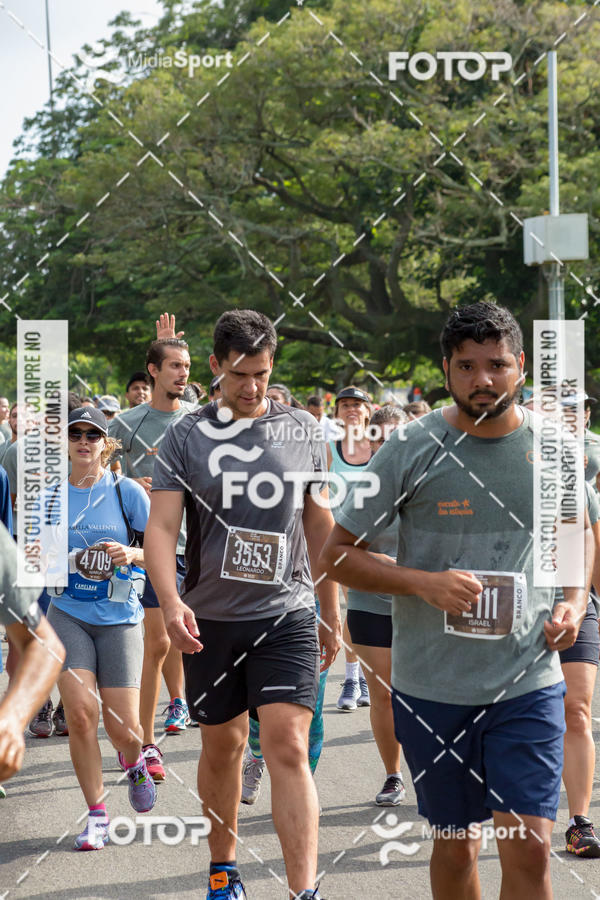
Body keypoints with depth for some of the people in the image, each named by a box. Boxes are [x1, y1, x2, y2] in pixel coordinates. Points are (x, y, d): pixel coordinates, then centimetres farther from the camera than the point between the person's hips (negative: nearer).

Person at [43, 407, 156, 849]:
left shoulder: (127, 491, -3)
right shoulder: (52, 496, 5)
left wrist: (132, 554, -19)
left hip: (119, 617, -1)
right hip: (68, 614, 2)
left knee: (123, 728, -5)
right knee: (80, 711, -15)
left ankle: (134, 762, 34)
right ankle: (97, 814, 1)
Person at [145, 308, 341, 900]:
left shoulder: (302, 432, 5)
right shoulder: (187, 436, 0)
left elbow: (320, 527, 14)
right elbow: (161, 526, -7)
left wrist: (331, 614, 17)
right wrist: (171, 602, -24)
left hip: (287, 616, 0)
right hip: (211, 619, 1)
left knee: (288, 748, -12)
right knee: (222, 746, 13)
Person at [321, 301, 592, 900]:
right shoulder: (411, 449, -6)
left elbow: (578, 529, 21)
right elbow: (336, 554, -2)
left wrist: (574, 602, 1)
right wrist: (424, 583, -18)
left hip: (528, 685, 1)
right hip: (432, 687, 0)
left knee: (528, 851, -9)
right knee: (454, 846, 12)